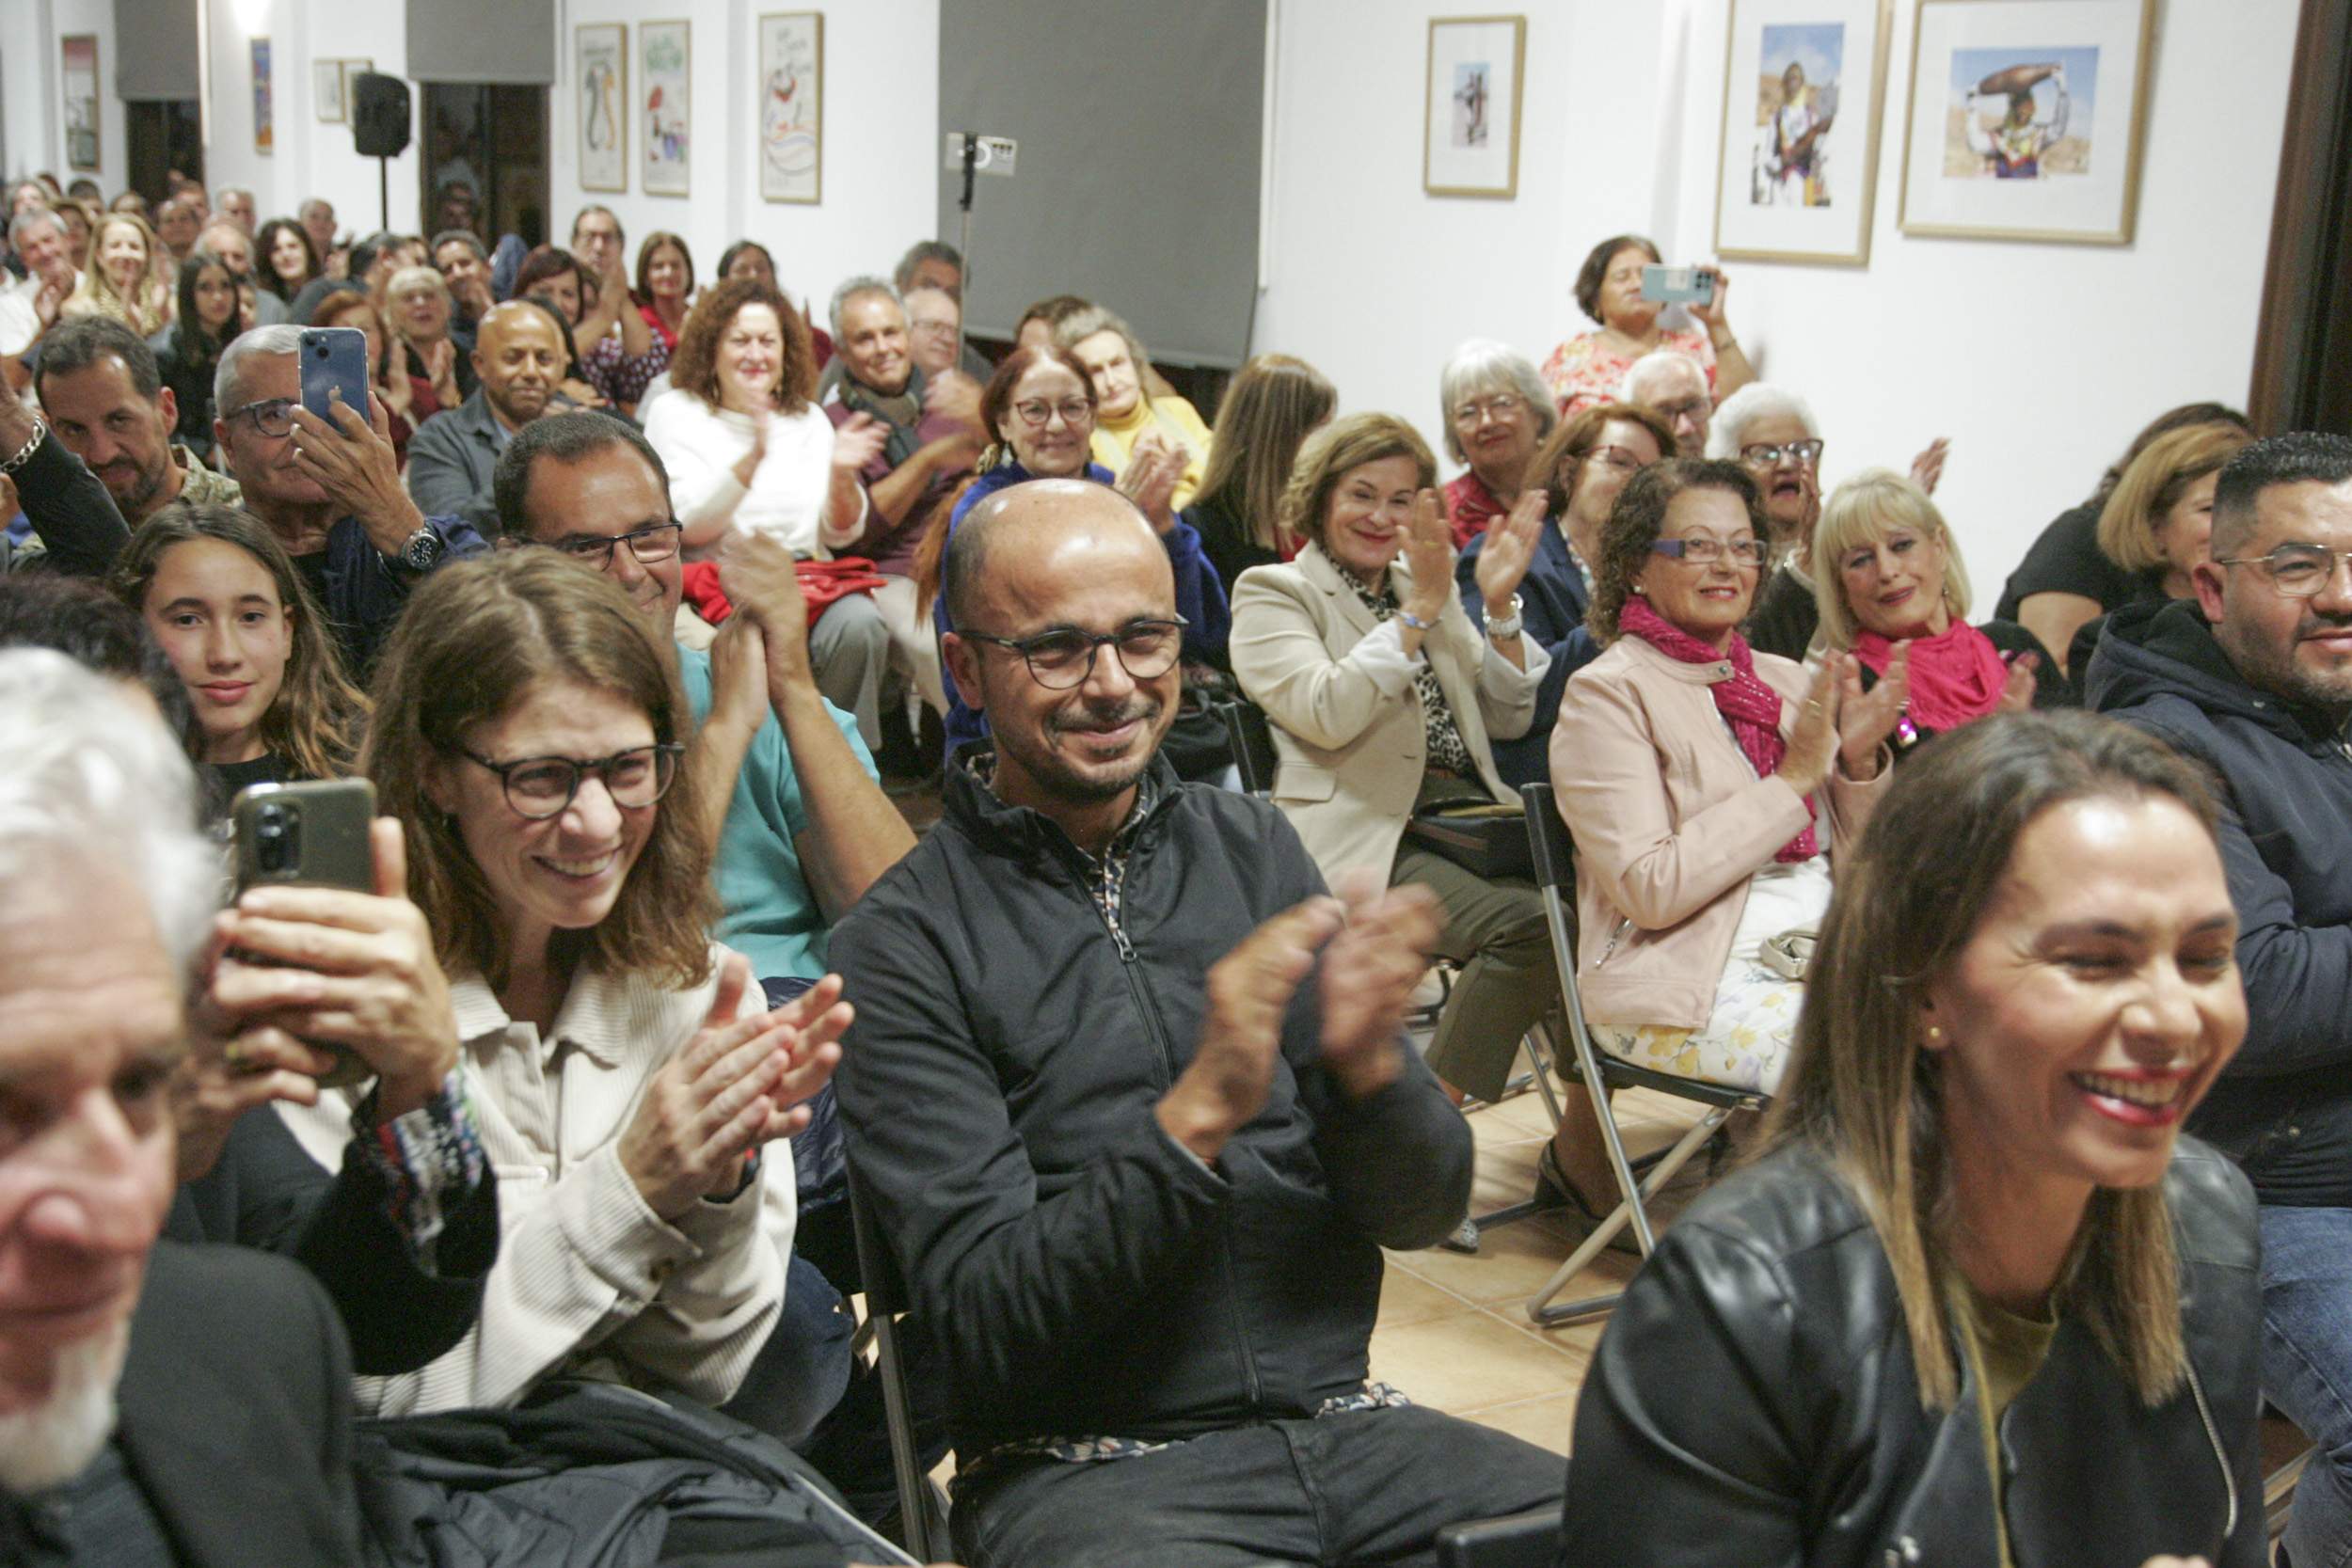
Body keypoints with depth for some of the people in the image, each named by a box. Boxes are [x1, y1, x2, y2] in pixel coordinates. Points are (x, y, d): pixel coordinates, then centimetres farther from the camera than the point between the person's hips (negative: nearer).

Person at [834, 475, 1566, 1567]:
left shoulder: (1254, 850, 7)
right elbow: (982, 1325, -11)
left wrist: (1368, 1064, -15)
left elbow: (1425, 1213, 6)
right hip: (1083, 1468, -4)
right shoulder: (902, 948, -5)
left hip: (1341, 1425, 4)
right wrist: (1197, 1117, -22)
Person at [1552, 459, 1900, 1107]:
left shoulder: (1786, 680, 14)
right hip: (1693, 988, -7)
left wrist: (1860, 761, -3)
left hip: (1825, 956, 7)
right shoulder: (1606, 693, -4)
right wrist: (1792, 778, -14)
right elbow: (1650, 890, -15)